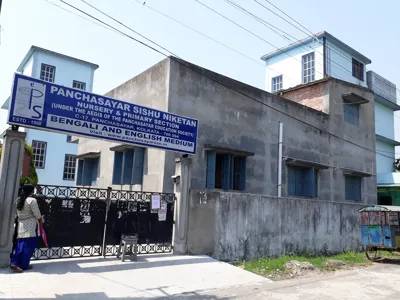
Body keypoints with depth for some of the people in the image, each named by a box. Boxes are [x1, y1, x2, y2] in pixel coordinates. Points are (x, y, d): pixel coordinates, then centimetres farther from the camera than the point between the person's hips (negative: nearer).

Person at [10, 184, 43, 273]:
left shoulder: (18, 200, 6)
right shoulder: (32, 200, -15)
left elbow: (17, 213, 11)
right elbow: (37, 214, -10)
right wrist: (41, 222, 4)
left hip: (21, 225, 6)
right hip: (31, 227, -6)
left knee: (20, 245, 11)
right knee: (29, 246, 3)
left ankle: (14, 263, 2)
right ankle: (24, 265, 8)